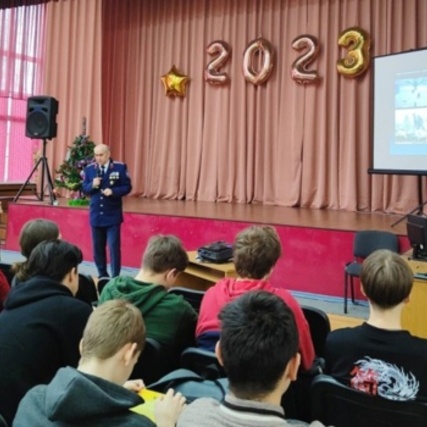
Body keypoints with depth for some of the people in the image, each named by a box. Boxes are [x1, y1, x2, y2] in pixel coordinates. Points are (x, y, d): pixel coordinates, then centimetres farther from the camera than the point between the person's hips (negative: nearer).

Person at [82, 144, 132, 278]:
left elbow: (127, 187, -5)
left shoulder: (120, 167, -6)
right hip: (96, 215, 4)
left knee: (114, 246, -4)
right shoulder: (89, 169, 3)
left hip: (113, 215, -3)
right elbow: (84, 189, 6)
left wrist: (113, 191, -21)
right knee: (97, 246, 10)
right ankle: (102, 275, 23)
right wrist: (92, 185, -16)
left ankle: (115, 276, 3)